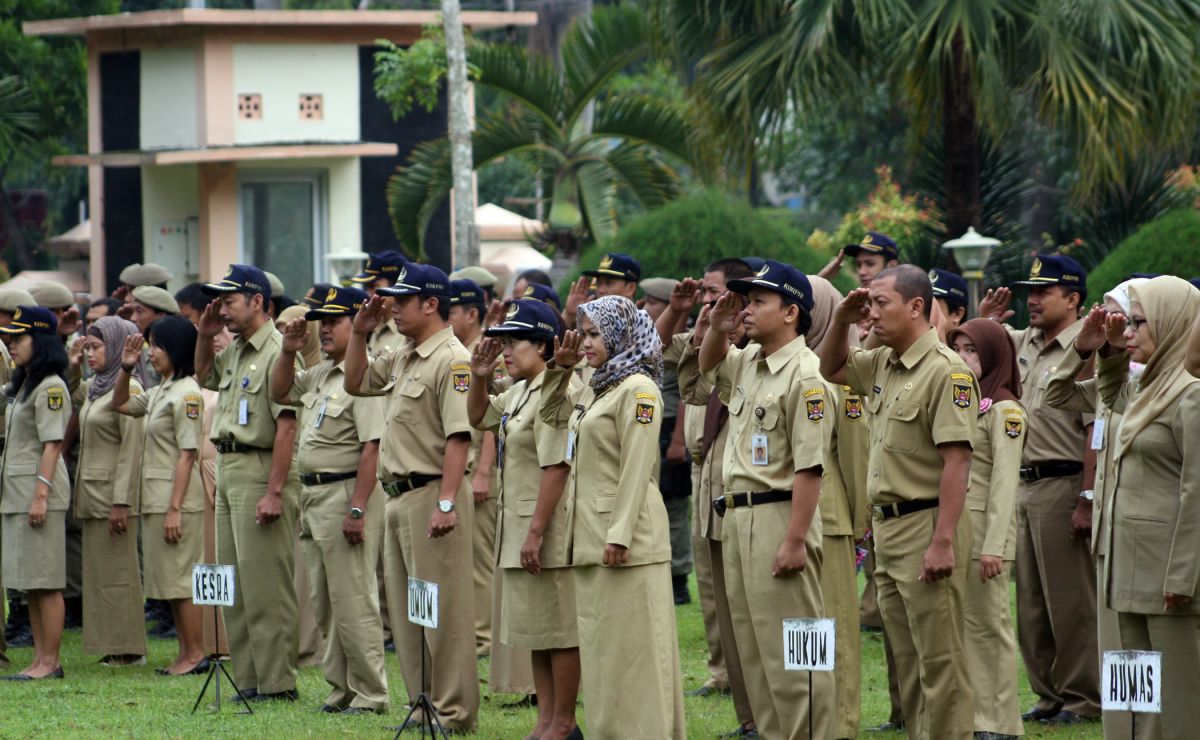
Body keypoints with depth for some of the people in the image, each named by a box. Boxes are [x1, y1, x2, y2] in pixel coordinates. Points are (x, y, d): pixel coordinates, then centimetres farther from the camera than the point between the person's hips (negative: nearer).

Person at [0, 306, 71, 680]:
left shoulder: (50, 388, -12)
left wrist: (41, 494, -21)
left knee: (45, 582, -7)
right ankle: (41, 658, 13)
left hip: (39, 490, -10)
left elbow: (52, 444, -17)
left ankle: (50, 661, -5)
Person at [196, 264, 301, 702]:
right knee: (234, 585, 12)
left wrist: (274, 491, -24)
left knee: (265, 584, -8)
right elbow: (204, 378, 35)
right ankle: (248, 679, 18)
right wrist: (205, 336, 16)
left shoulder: (277, 351, -15)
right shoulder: (233, 351, 14)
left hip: (259, 471, -10)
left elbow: (286, 426, -20)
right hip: (227, 469, 10)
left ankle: (277, 683, -5)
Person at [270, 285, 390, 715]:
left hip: (347, 494, -10)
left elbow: (372, 448, -22)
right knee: (324, 603, 15)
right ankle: (341, 690, 22)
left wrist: (357, 509, -26)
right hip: (314, 495, 10)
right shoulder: (321, 374, 14)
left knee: (352, 600, -6)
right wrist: (288, 352, 11)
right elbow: (280, 393, 29)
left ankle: (370, 695, -1)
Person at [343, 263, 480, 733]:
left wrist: (446, 503, -27)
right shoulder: (402, 359, 14)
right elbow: (356, 383, 29)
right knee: (405, 609, 14)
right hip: (398, 496, 10)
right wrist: (360, 334, 14)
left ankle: (454, 712, -2)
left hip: (431, 496, -10)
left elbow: (458, 436, -21)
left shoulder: (451, 360, -15)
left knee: (442, 609, -6)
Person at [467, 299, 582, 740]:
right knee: (535, 630, 15)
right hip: (515, 524, 10)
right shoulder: (518, 392, 12)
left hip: (547, 528, -10)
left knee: (559, 631, -2)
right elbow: (479, 418, 30)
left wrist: (536, 533, -24)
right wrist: (479, 378, 11)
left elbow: (555, 469, -23)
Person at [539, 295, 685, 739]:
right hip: (591, 535, 10)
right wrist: (560, 369, 16)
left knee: (630, 647, -6)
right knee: (601, 646, 12)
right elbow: (552, 413, 34)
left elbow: (637, 468, -18)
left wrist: (619, 535, -23)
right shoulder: (593, 390, 16)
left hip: (624, 539, -10)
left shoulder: (638, 389, -12)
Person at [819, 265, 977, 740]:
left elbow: (956, 461, -20)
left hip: (926, 524, -9)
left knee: (939, 661, -5)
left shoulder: (945, 371, -16)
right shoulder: (883, 365, 12)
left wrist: (942, 542, -25)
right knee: (907, 660, 14)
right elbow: (831, 369, 31)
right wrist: (841, 322, 11)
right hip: (887, 524, 9)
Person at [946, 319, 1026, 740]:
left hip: (983, 529, -7)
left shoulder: (1004, 410, -8)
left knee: (989, 626, -3)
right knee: (962, 626, 8)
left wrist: (994, 546, -19)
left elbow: (1005, 482, -13)